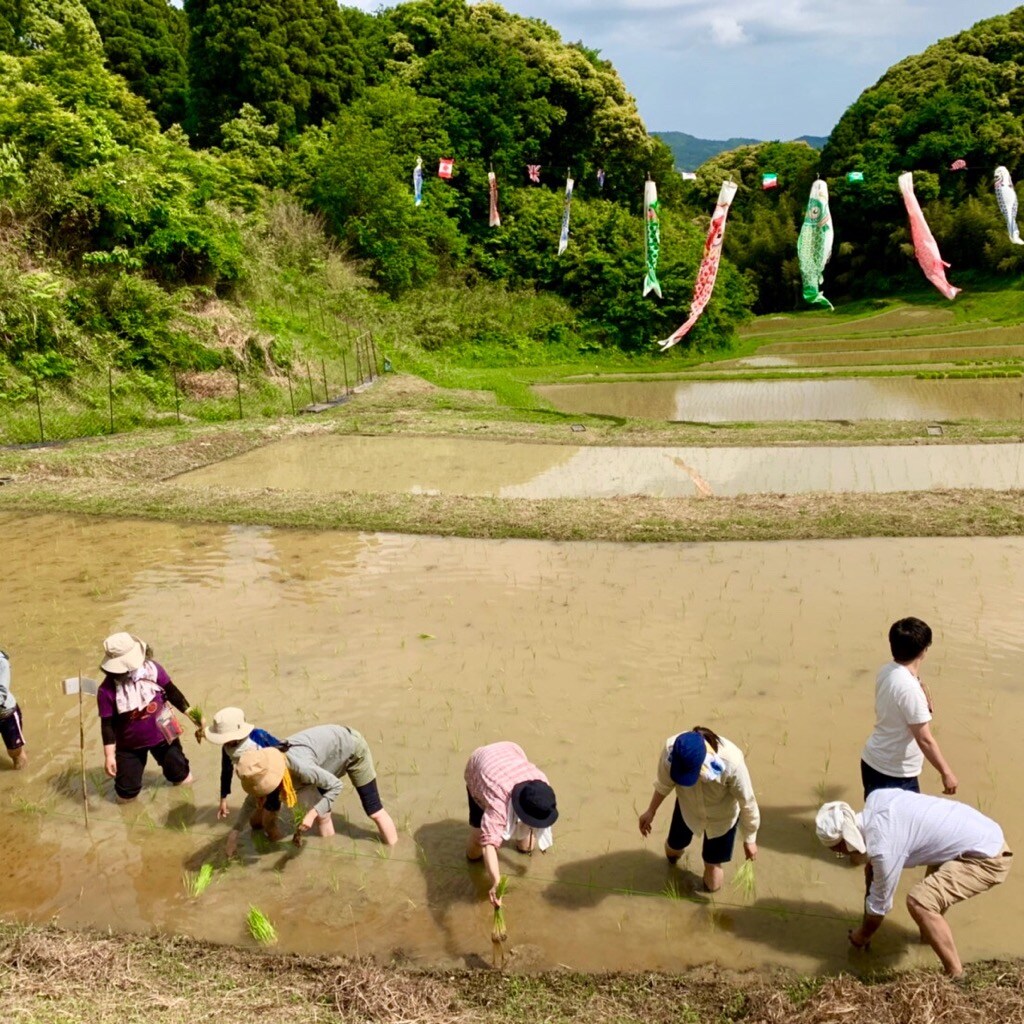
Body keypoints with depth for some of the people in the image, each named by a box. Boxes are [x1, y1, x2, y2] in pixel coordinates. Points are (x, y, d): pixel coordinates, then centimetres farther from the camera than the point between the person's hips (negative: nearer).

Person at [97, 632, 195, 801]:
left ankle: (181, 776, 56)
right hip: (130, 744, -2)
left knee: (179, 774, 21)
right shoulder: (107, 690, -24)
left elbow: (172, 692, -5)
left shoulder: (152, 669, -18)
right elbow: (107, 724, -16)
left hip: (161, 734, 2)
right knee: (126, 793, 8)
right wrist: (109, 756, -16)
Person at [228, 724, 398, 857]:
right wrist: (235, 831, -8)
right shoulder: (266, 769, -21)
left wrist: (311, 814, -37)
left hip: (351, 745, -6)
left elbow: (335, 786, -29)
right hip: (330, 750, 7)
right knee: (322, 813, 7)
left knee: (373, 810, 4)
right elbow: (253, 799, -1)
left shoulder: (299, 766, -43)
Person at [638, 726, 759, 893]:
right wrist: (651, 812, 2)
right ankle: (674, 851, 64)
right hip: (688, 808, 2)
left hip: (722, 816, -2)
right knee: (674, 848, 28)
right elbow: (663, 783, -11)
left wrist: (749, 840, -11)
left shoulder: (731, 762, -44)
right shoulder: (671, 750, -35)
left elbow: (747, 802, -24)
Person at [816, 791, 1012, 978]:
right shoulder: (875, 798, -3)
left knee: (919, 901, -21)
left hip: (987, 859, -10)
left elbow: (880, 903, -8)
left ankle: (956, 977, -6)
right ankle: (933, 933, 47)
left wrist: (862, 936, 9)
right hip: (986, 833, 10)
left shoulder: (883, 849, -24)